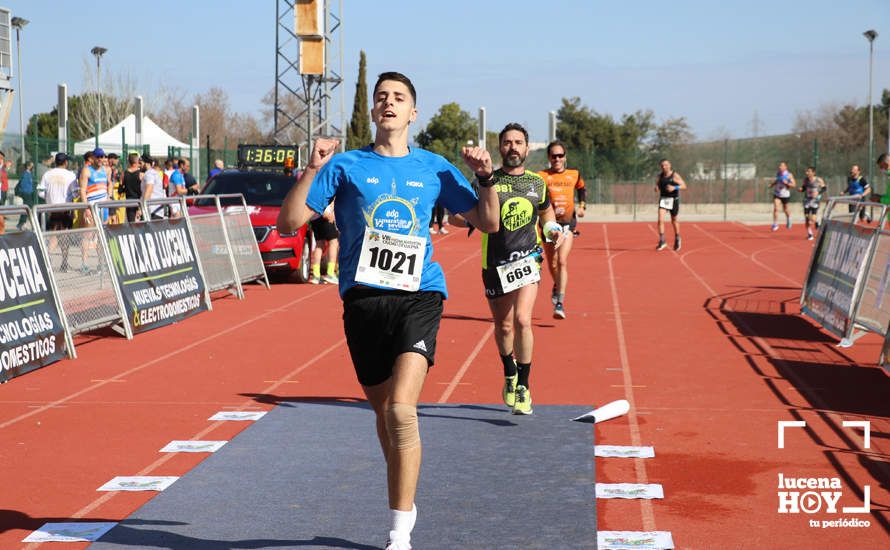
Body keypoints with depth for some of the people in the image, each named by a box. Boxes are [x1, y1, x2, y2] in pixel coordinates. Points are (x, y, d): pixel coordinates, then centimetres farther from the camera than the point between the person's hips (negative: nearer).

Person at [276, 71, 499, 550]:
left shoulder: (434, 168, 12)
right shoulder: (345, 165, 7)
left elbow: (488, 223, 17)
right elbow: (289, 223, 2)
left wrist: (485, 178, 1)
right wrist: (312, 170, -10)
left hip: (419, 295, -1)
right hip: (364, 298, 1)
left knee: (400, 407, -18)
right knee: (382, 410, 10)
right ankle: (405, 500, 34)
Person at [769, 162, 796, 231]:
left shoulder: (789, 175, -13)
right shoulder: (778, 174, 0)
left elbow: (794, 185, -13)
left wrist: (787, 183, -27)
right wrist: (772, 184, 4)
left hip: (785, 195, -2)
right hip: (777, 194, 2)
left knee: (785, 209, 15)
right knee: (775, 208, -14)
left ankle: (788, 218, 48)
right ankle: (775, 224, -10)